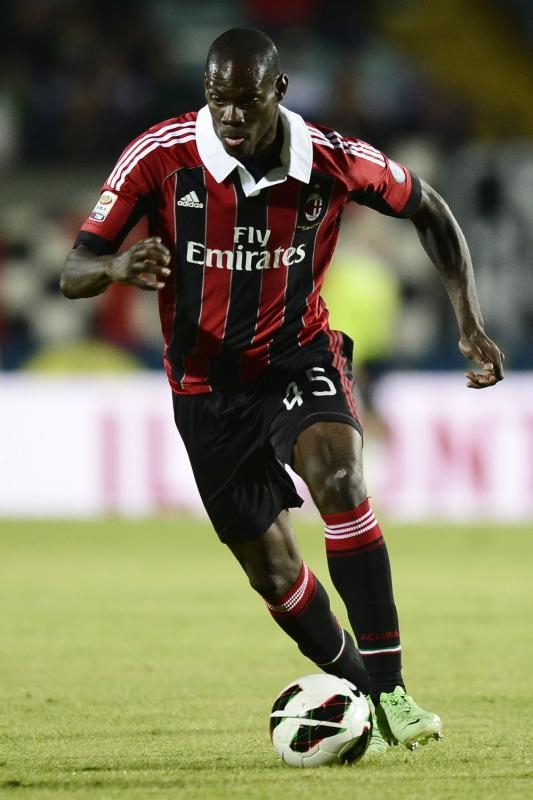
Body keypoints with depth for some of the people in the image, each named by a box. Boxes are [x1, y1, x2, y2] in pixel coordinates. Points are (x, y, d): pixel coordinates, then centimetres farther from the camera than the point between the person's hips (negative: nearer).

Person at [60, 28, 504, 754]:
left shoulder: (332, 161, -16)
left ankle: (388, 690, -29)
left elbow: (427, 209, 3)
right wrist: (117, 268, -41)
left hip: (301, 357, -1)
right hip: (209, 386, 1)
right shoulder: (160, 158, -18)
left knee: (339, 480, -31)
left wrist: (470, 321, -4)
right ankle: (359, 691, 31)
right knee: (274, 573, 5)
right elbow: (74, 272, -16)